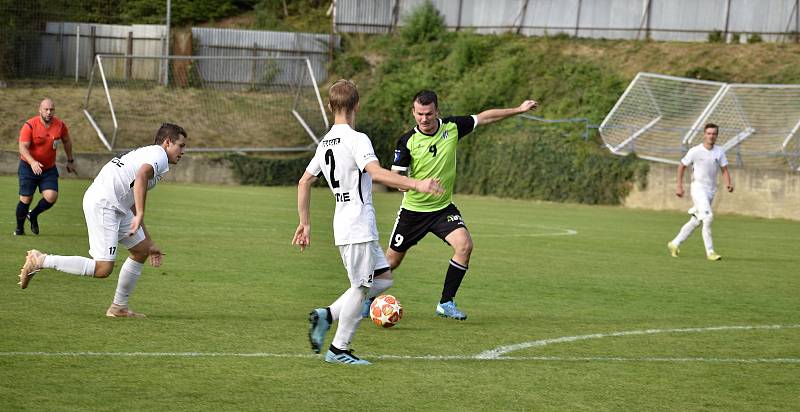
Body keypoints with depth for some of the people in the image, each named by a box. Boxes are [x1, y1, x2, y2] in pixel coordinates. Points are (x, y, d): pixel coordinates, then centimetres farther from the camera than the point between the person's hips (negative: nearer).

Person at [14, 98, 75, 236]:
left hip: (49, 169, 3)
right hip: (28, 167, -3)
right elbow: (23, 147, -22)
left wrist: (70, 161, 21)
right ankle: (19, 228, 21)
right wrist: (32, 162, -38)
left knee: (51, 197, -14)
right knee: (26, 199, -1)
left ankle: (33, 215, 16)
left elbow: (67, 141, 15)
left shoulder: (60, 125, -5)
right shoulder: (30, 125, -16)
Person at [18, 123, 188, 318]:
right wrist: (139, 214, -34)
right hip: (102, 204, -11)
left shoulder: (147, 154, 27)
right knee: (103, 269, -14)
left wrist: (149, 243, 32)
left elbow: (133, 206, 32)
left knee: (141, 250, 15)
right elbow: (141, 175, -28)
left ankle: (119, 308, 19)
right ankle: (40, 261, -6)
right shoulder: (158, 154, -4)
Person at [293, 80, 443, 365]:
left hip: (343, 225, 9)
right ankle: (339, 349, 6)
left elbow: (304, 183, 18)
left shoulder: (325, 143, 13)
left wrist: (305, 223, 23)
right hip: (359, 226, -9)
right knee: (360, 288, 0)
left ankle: (326, 316, 8)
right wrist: (416, 184, -34)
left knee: (382, 279, 15)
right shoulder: (356, 139, -13)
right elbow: (377, 174, -28)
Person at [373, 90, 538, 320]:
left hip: (443, 208, 2)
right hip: (413, 209, -2)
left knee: (464, 245, -21)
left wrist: (519, 110, 4)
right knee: (392, 260, 6)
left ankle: (446, 303, -10)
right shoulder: (407, 141, -16)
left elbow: (484, 118, 5)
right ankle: (368, 299, 31)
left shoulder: (452, 127, -9)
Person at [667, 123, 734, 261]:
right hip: (698, 188, -5)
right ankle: (709, 251, -15)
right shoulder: (695, 151, -7)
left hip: (711, 190, 5)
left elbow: (724, 170, 2)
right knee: (708, 217, -19)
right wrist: (679, 186, -1)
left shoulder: (719, 152, 4)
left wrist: (728, 183, -18)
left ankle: (675, 244, 26)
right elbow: (682, 166, 3)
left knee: (696, 221, 12)